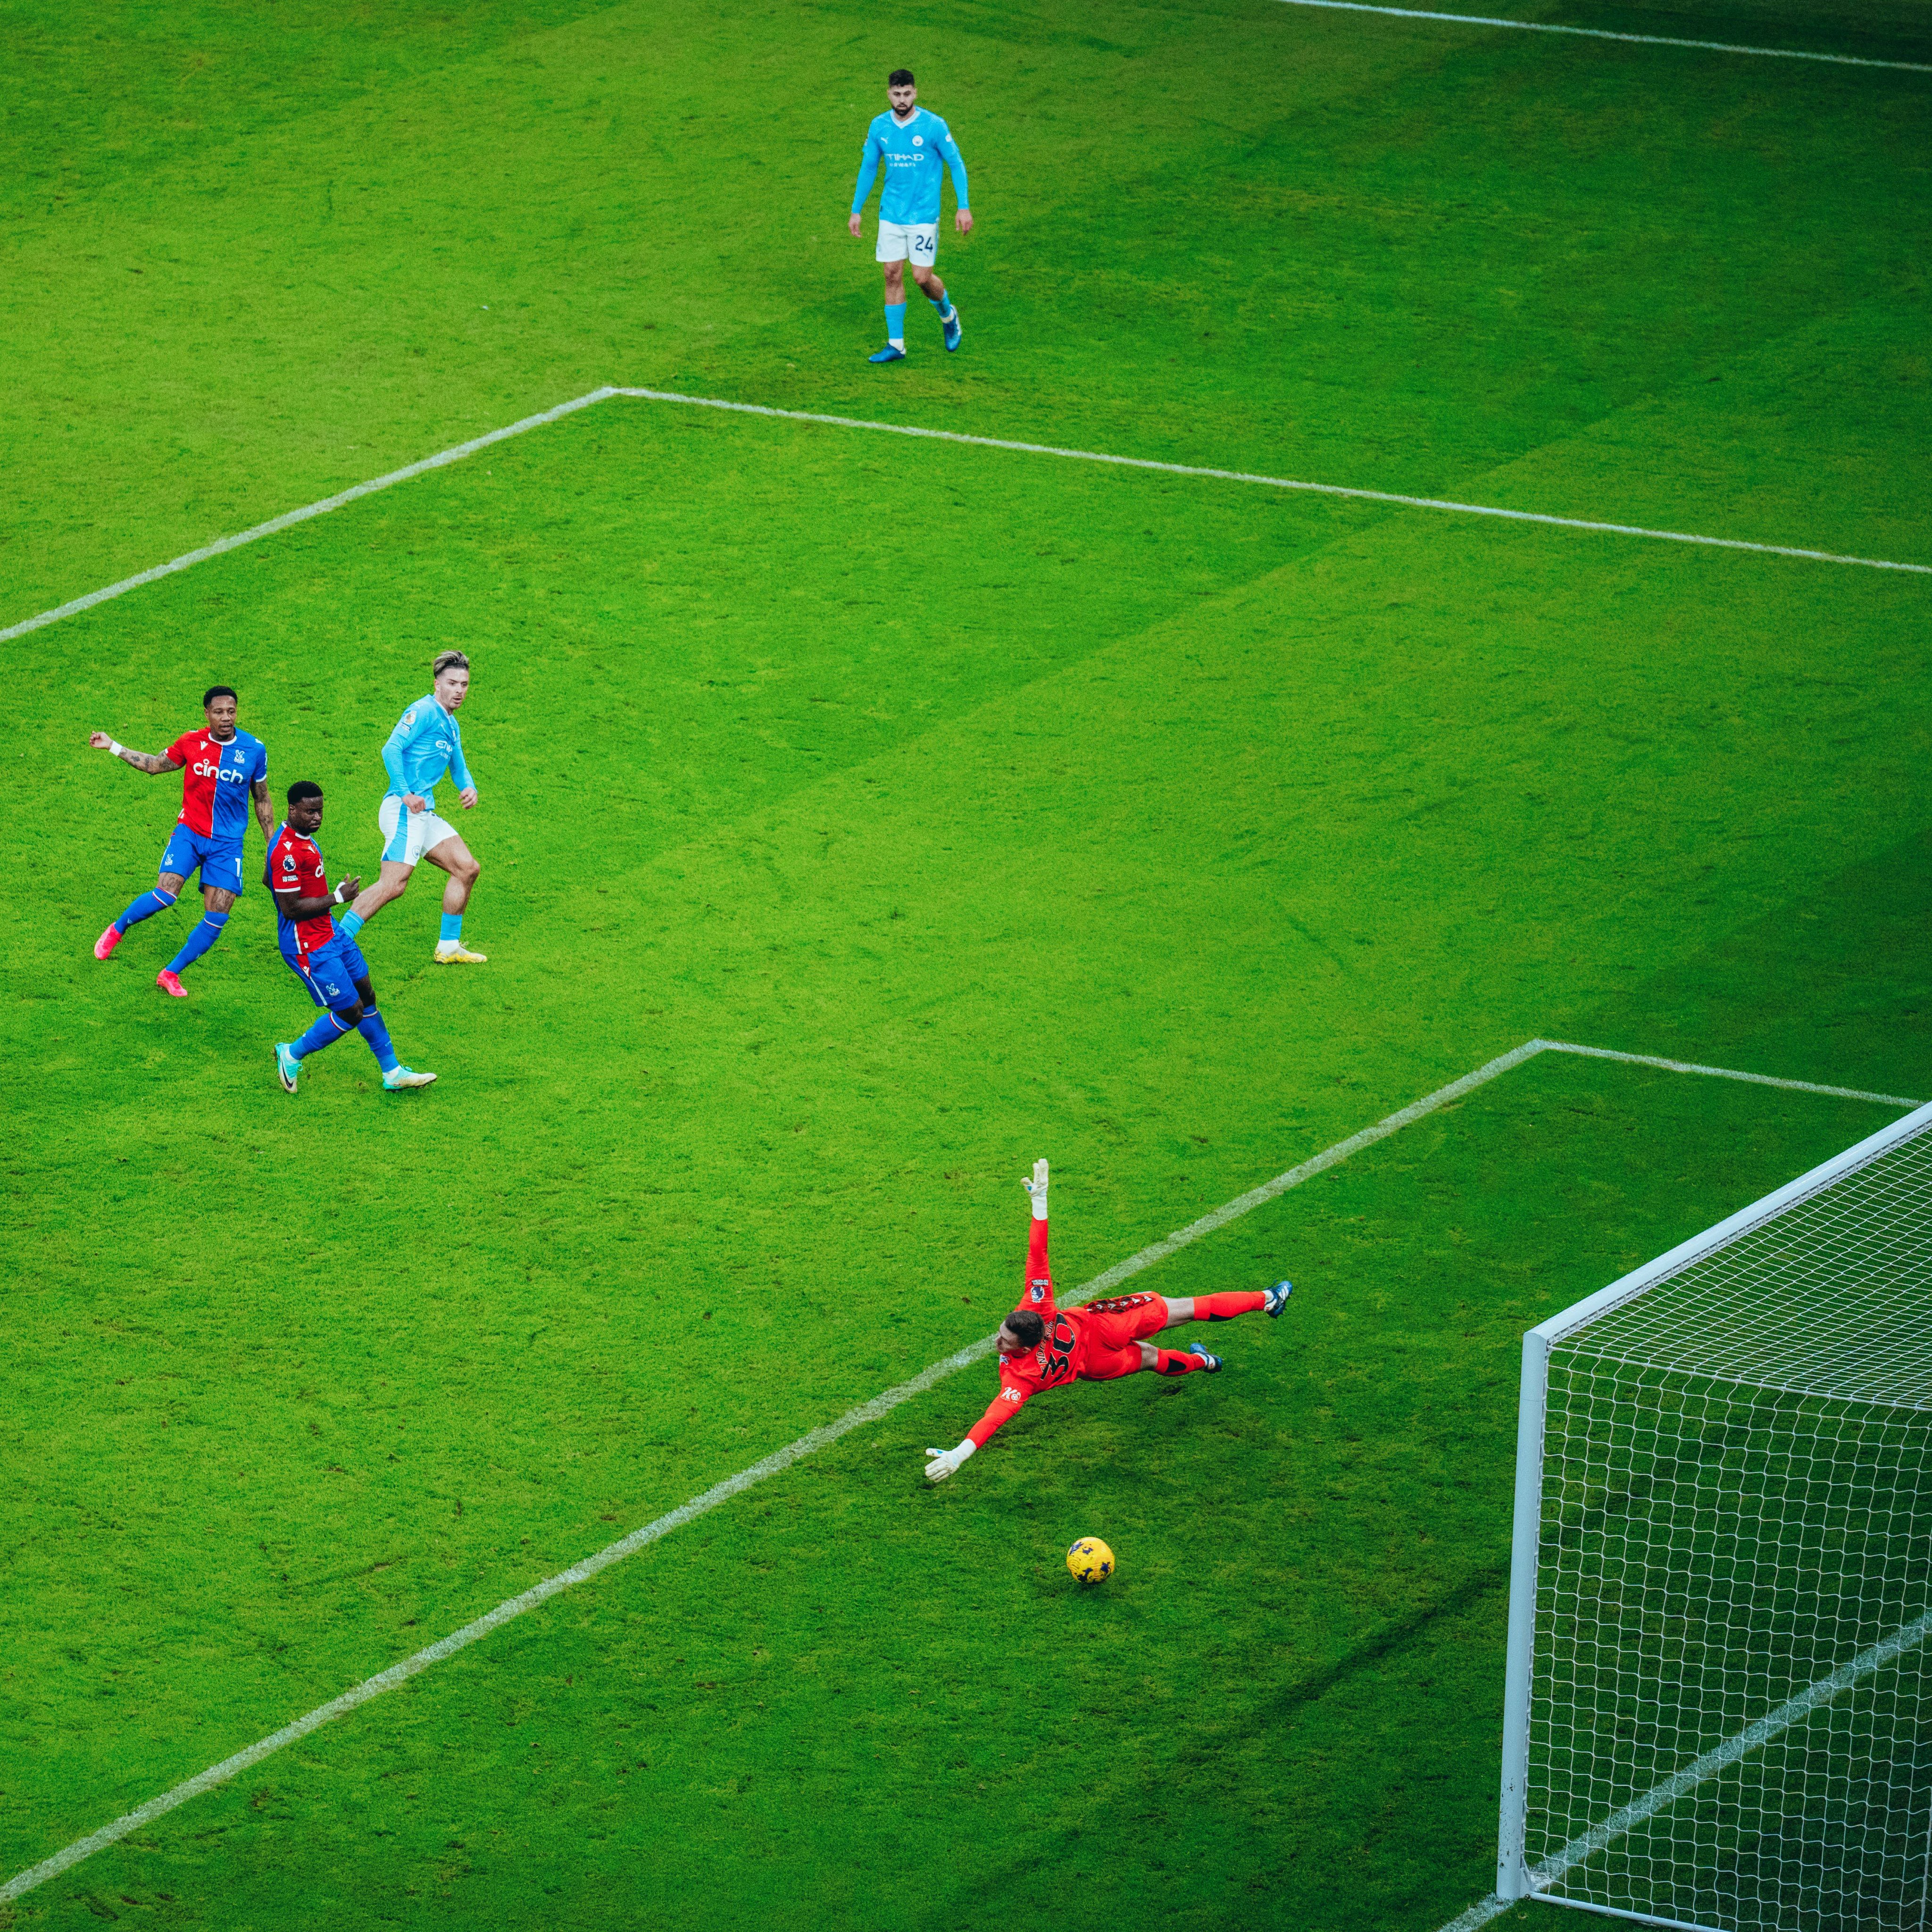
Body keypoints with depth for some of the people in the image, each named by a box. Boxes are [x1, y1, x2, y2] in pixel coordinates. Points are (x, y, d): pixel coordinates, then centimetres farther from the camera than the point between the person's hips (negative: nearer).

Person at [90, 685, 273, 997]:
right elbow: (155, 765, 13)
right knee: (165, 895, -21)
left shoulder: (254, 750, -3)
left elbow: (262, 800, 9)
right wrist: (113, 747, 9)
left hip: (228, 843, 1)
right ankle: (117, 930, 8)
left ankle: (171, 974, 14)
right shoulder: (191, 743, -4)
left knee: (217, 919, -4)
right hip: (189, 832, -1)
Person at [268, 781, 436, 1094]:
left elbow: (268, 879, 21)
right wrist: (338, 897, -19)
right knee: (350, 1012, -4)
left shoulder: (302, 835, 6)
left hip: (330, 933, 11)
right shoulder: (287, 852, -27)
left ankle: (392, 1072, 25)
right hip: (309, 947, -11)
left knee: (366, 996, 15)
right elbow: (290, 909, -28)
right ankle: (292, 1056, 16)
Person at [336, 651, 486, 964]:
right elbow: (392, 749, -19)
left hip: (424, 813, 10)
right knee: (393, 884, -19)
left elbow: (459, 768, 34)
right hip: (405, 810, -10)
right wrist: (405, 793, -26)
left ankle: (448, 948, 19)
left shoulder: (451, 725, 21)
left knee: (467, 868, 11)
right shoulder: (424, 711, -8)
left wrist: (468, 788, 11)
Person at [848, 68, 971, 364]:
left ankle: (948, 316, 28)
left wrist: (964, 207, -7)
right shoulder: (879, 127, 0)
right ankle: (895, 345, 8)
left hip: (924, 215, -4)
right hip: (891, 214, 4)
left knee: (922, 277, -4)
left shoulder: (933, 126, -11)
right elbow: (868, 168, 12)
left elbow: (956, 164, -2)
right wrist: (856, 211, 11)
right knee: (892, 275, 1)